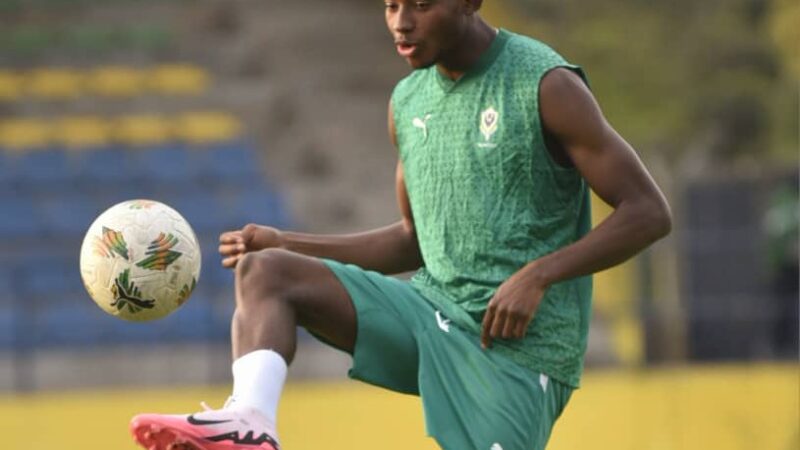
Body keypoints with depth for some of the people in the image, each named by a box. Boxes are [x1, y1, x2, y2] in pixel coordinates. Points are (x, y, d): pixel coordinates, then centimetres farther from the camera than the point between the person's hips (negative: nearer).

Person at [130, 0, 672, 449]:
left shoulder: (546, 87, -10)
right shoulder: (407, 101, 11)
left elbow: (649, 213, -12)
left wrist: (537, 275, -24)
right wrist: (285, 243, 10)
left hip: (519, 345, -7)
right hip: (433, 309, 7)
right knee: (264, 271, -12)